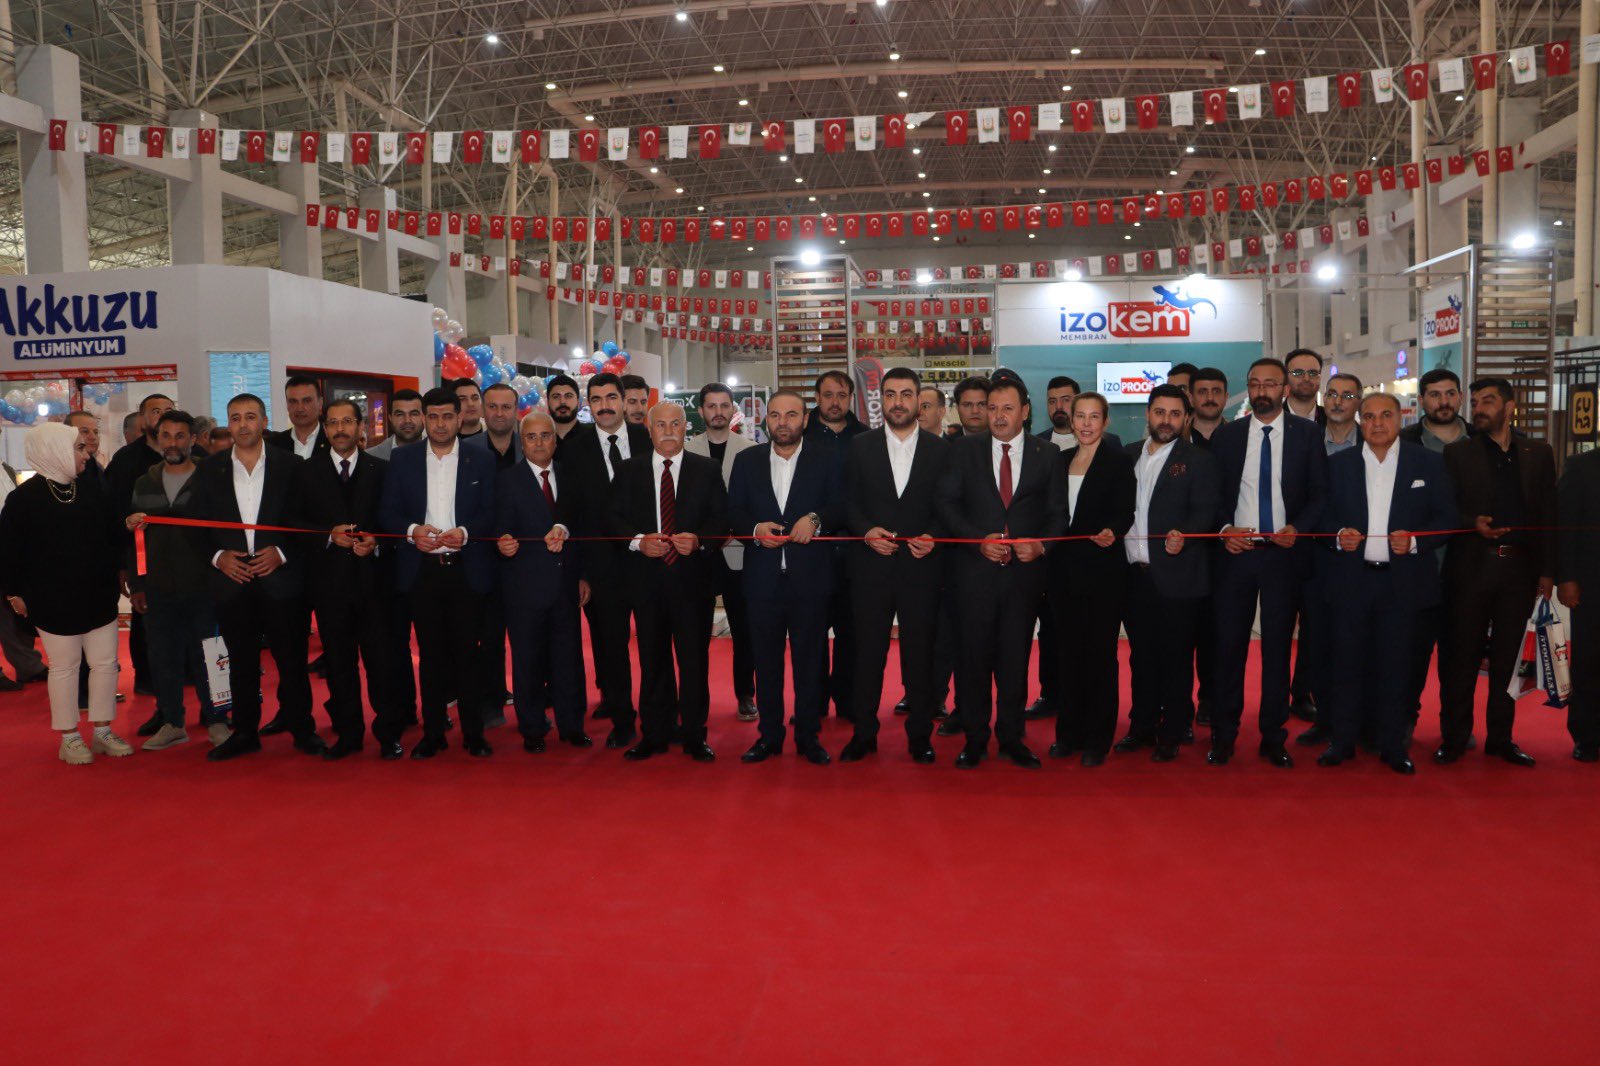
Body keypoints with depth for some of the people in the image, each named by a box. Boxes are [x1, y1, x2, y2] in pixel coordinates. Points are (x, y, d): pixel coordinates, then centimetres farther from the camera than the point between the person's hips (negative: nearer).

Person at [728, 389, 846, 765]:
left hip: (810, 577, -1)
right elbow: (733, 512, 7)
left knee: (810, 659, 5)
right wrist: (755, 529, -13)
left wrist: (816, 519, -19)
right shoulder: (747, 460, 10)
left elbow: (842, 507, 0)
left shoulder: (826, 460, 5)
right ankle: (769, 735, 20)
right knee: (766, 659, 8)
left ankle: (809, 735, 16)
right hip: (763, 576, 2)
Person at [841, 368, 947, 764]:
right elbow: (848, 503, 5)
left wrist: (933, 537, -12)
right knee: (868, 650, 4)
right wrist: (866, 531, -12)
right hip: (871, 564, 0)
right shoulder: (860, 447, 7)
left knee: (919, 652, 5)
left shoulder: (939, 449, 6)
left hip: (921, 566, 0)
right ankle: (863, 733, 15)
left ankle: (919, 735, 17)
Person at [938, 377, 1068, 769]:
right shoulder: (964, 450, 6)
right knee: (975, 655, 2)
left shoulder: (1048, 454, 7)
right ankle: (974, 739, 15)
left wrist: (1041, 545, -12)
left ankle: (1012, 737, 20)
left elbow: (1058, 513, 7)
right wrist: (979, 541, -11)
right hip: (975, 570, 0)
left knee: (1016, 656, 7)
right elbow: (947, 503, 1)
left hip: (1025, 571, 1)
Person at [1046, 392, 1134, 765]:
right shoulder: (1060, 460, 12)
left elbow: (1124, 511, -10)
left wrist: (1111, 531, -31)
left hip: (1102, 569, -5)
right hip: (1064, 569, 5)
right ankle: (1069, 733, 20)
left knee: (1100, 653, 1)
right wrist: (1045, 551, 6)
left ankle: (1098, 738, 11)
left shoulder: (1119, 461, -2)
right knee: (1068, 652, 9)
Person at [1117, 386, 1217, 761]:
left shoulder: (1198, 460, 0)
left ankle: (1171, 734, 13)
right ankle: (1142, 726, 24)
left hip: (1177, 575, -4)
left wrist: (1183, 535, -26)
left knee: (1176, 657, 3)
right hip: (1134, 573, 4)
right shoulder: (1127, 456, 14)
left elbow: (1205, 512, -8)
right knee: (1141, 655, 13)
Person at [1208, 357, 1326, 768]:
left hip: (1285, 553, -1)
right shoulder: (1226, 436, 7)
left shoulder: (1307, 433, 4)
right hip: (1235, 550, 1)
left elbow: (1320, 492, 3)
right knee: (1229, 645, 2)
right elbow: (1215, 494, 9)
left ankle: (1273, 737, 16)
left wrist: (1298, 527, -12)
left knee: (1277, 647, 6)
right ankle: (1223, 736, 11)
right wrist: (1225, 528, -8)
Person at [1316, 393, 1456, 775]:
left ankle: (1393, 745, 16)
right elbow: (1323, 515, 8)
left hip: (1402, 581, 0)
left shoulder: (1428, 464, 5)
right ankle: (1342, 740, 15)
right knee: (1348, 661, 4)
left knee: (1396, 664, 5)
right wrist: (1338, 535, -13)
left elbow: (1446, 517, 3)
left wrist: (1415, 541, -14)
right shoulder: (1339, 464, 8)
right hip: (1351, 579, 1)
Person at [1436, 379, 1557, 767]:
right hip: (1470, 565, -2)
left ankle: (1500, 737, 18)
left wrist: (1547, 570, 4)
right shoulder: (1457, 453, 3)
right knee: (1461, 655, 2)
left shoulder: (1539, 454, 9)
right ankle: (1453, 737, 10)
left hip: (1519, 566, 2)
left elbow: (1548, 514, 8)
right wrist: (1472, 524, -19)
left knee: (1507, 656, 8)